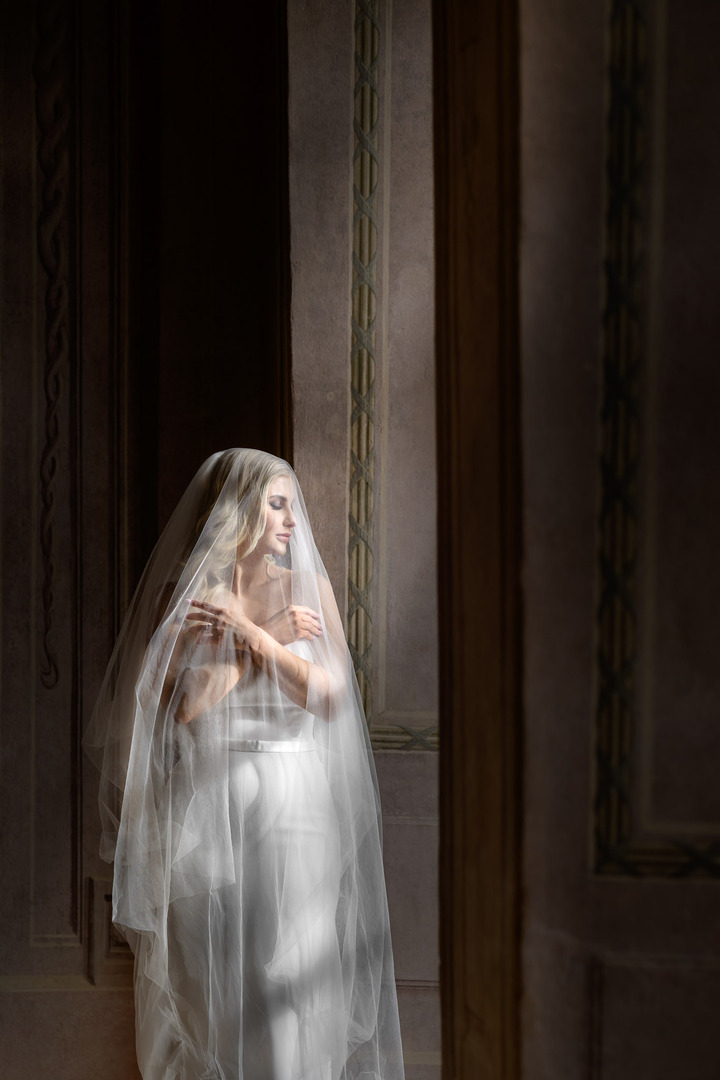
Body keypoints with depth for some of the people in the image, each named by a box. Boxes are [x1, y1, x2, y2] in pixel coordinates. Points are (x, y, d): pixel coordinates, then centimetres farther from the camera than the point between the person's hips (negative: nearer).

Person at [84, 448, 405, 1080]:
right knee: (209, 978, 4)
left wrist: (248, 629, -7)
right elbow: (186, 704, -10)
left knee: (291, 973, 1)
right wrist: (278, 639, -9)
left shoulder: (309, 587, 5)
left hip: (294, 800, 1)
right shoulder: (183, 596, 2)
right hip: (206, 804, -1)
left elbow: (331, 697, -4)